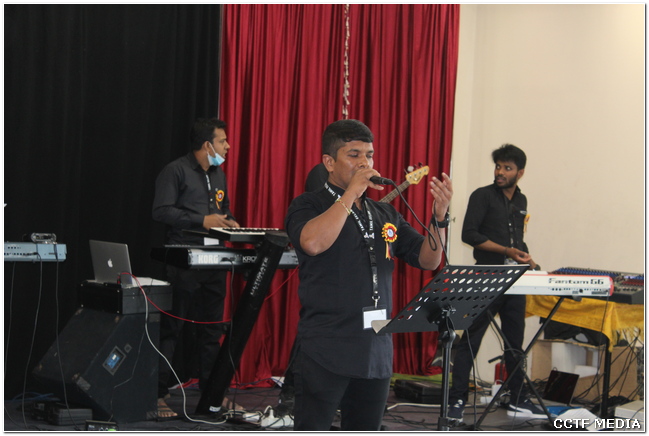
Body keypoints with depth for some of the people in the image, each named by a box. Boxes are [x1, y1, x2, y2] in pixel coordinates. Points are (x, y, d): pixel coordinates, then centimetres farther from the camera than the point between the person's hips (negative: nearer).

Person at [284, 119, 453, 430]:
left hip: (376, 352, 6)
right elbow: (313, 243, -23)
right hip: (326, 349, -6)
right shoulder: (309, 205, -1)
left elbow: (428, 260, 11)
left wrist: (440, 215, -6)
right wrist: (352, 191, -17)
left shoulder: (385, 214, 16)